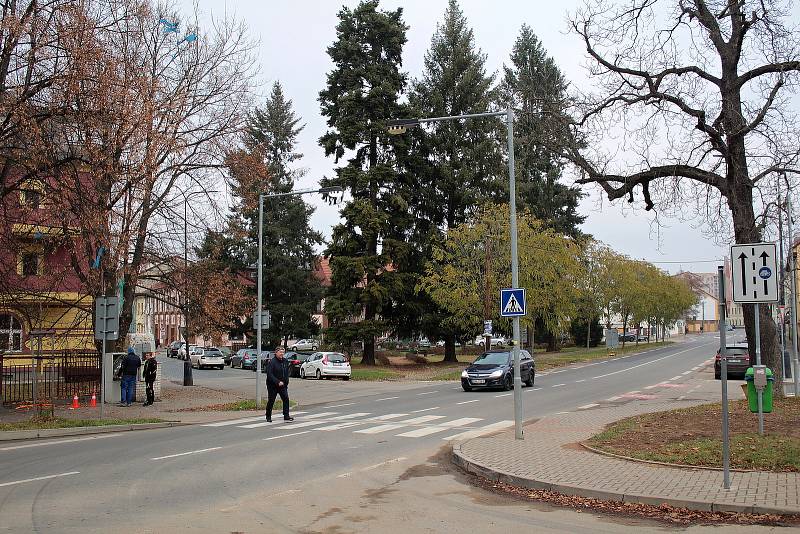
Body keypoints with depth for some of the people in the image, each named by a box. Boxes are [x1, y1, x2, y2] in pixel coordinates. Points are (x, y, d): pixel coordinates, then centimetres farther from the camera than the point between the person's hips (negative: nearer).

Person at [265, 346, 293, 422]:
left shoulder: (285, 361, 8)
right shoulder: (272, 362, -13)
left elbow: (287, 373, 17)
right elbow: (270, 375, -19)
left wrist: (286, 382, 6)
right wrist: (278, 382, -24)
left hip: (283, 385, 5)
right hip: (272, 385, -5)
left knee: (286, 399, -5)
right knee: (271, 401, 3)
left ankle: (286, 416, 0)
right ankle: (268, 417, 16)